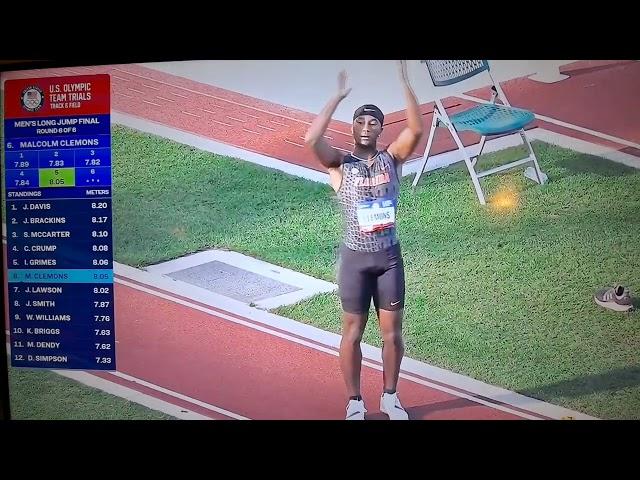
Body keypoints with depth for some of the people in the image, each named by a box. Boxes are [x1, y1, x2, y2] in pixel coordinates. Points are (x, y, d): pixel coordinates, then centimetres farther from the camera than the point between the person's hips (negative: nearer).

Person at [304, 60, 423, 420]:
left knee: (393, 333, 12)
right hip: (355, 258, -2)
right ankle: (355, 402, 28)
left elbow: (417, 130, -16)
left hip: (390, 256, 2)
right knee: (353, 334, 10)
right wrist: (339, 96, -20)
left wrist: (405, 82, -19)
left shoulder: (392, 159, 1)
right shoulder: (340, 164, -5)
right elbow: (311, 139, -23)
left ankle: (390, 397, 33)